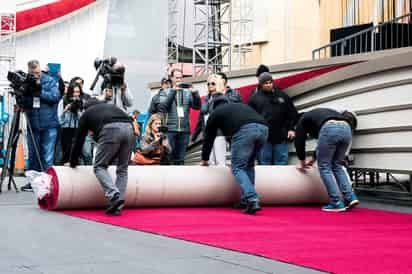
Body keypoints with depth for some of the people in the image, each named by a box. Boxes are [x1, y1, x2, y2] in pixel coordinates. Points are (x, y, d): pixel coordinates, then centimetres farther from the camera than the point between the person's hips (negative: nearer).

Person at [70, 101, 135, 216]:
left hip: (110, 131, -4)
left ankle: (114, 196, -15)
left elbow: (79, 139, 31)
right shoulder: (112, 107, 42)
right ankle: (117, 206, 7)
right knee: (122, 169, 14)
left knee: (99, 167, 7)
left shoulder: (87, 113, 30)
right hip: (129, 128, 4)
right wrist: (109, 160, 52)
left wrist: (73, 162, 44)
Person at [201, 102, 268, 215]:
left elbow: (209, 137, 32)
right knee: (248, 165, 22)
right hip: (263, 128, 5)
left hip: (244, 130, -5)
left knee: (237, 168, 2)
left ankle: (252, 201, -16)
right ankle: (246, 201, 18)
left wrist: (204, 159, 47)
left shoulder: (215, 113, 28)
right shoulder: (241, 106, 43)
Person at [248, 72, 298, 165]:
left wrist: (291, 128, 5)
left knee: (281, 164, 5)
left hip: (281, 137, 2)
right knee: (264, 164, 3)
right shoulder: (254, 98, 6)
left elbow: (293, 113, 14)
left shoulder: (282, 96, 11)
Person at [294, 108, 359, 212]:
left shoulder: (303, 119, 29)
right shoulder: (322, 115, 43)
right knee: (336, 166, 19)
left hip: (330, 130, -6)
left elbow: (299, 142, 24)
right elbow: (323, 145, 45)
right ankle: (350, 198, 6)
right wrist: (314, 159, 54)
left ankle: (336, 203, 1)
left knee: (324, 167, 6)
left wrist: (302, 162, 36)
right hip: (346, 129, 6)